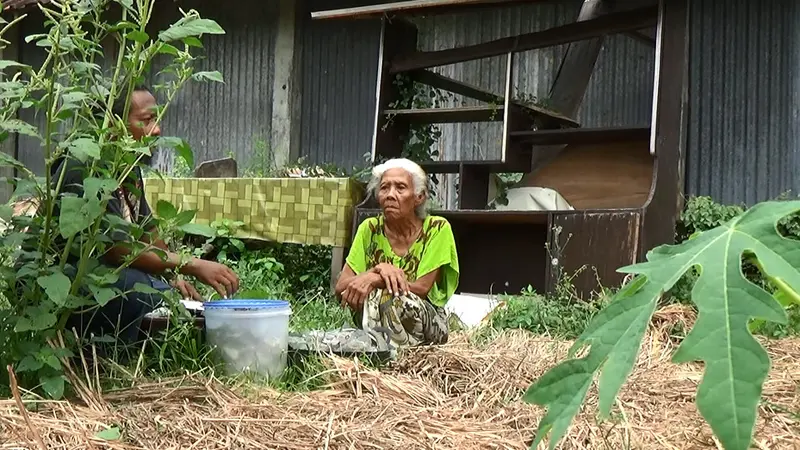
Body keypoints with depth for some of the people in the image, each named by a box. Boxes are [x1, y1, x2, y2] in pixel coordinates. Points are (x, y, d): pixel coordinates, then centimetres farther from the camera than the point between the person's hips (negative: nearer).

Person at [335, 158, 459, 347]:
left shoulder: (437, 229, -9)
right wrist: (379, 269, -25)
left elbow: (422, 287, -15)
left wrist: (372, 279, -26)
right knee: (372, 297, -33)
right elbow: (340, 288, -8)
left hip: (429, 323, -1)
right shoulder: (370, 229, -3)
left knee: (399, 299, -34)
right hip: (374, 321, 1)